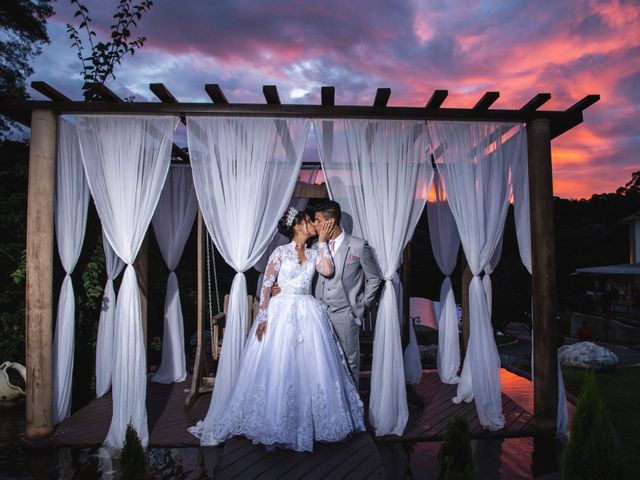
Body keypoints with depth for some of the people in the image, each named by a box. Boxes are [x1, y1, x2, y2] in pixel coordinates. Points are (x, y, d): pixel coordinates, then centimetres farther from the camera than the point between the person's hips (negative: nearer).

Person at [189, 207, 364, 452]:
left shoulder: (314, 253, 12)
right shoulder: (281, 252, -2)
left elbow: (328, 270, -7)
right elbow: (266, 284, -7)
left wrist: (322, 241, -2)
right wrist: (262, 316, -15)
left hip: (309, 314, 5)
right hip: (282, 312, -4)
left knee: (311, 369, 6)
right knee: (278, 369, -1)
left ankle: (308, 422, 21)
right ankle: (273, 427, 12)